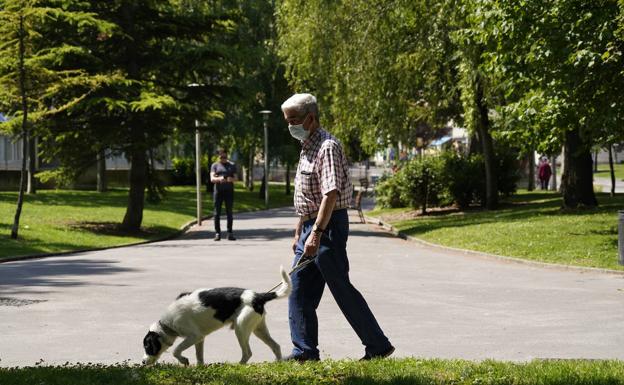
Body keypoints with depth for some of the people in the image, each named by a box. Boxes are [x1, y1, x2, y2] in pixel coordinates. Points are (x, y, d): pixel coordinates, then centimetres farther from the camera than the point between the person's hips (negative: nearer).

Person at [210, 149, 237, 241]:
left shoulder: (232, 165, 13)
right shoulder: (215, 165, 9)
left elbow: (235, 177, 6)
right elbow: (212, 179, -3)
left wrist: (231, 179, -18)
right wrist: (219, 179, -25)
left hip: (229, 191, 1)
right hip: (218, 191, -1)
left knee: (229, 213, 0)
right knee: (217, 213, -3)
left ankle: (230, 233, 2)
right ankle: (217, 233, -2)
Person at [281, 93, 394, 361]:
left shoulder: (327, 147, -15)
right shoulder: (306, 148, 16)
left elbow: (331, 193, -25)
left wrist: (316, 233, -31)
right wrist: (299, 233, 22)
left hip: (329, 225, -10)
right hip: (311, 227, 10)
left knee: (342, 289, -4)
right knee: (299, 289, 7)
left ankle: (378, 346, 5)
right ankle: (305, 351, 11)